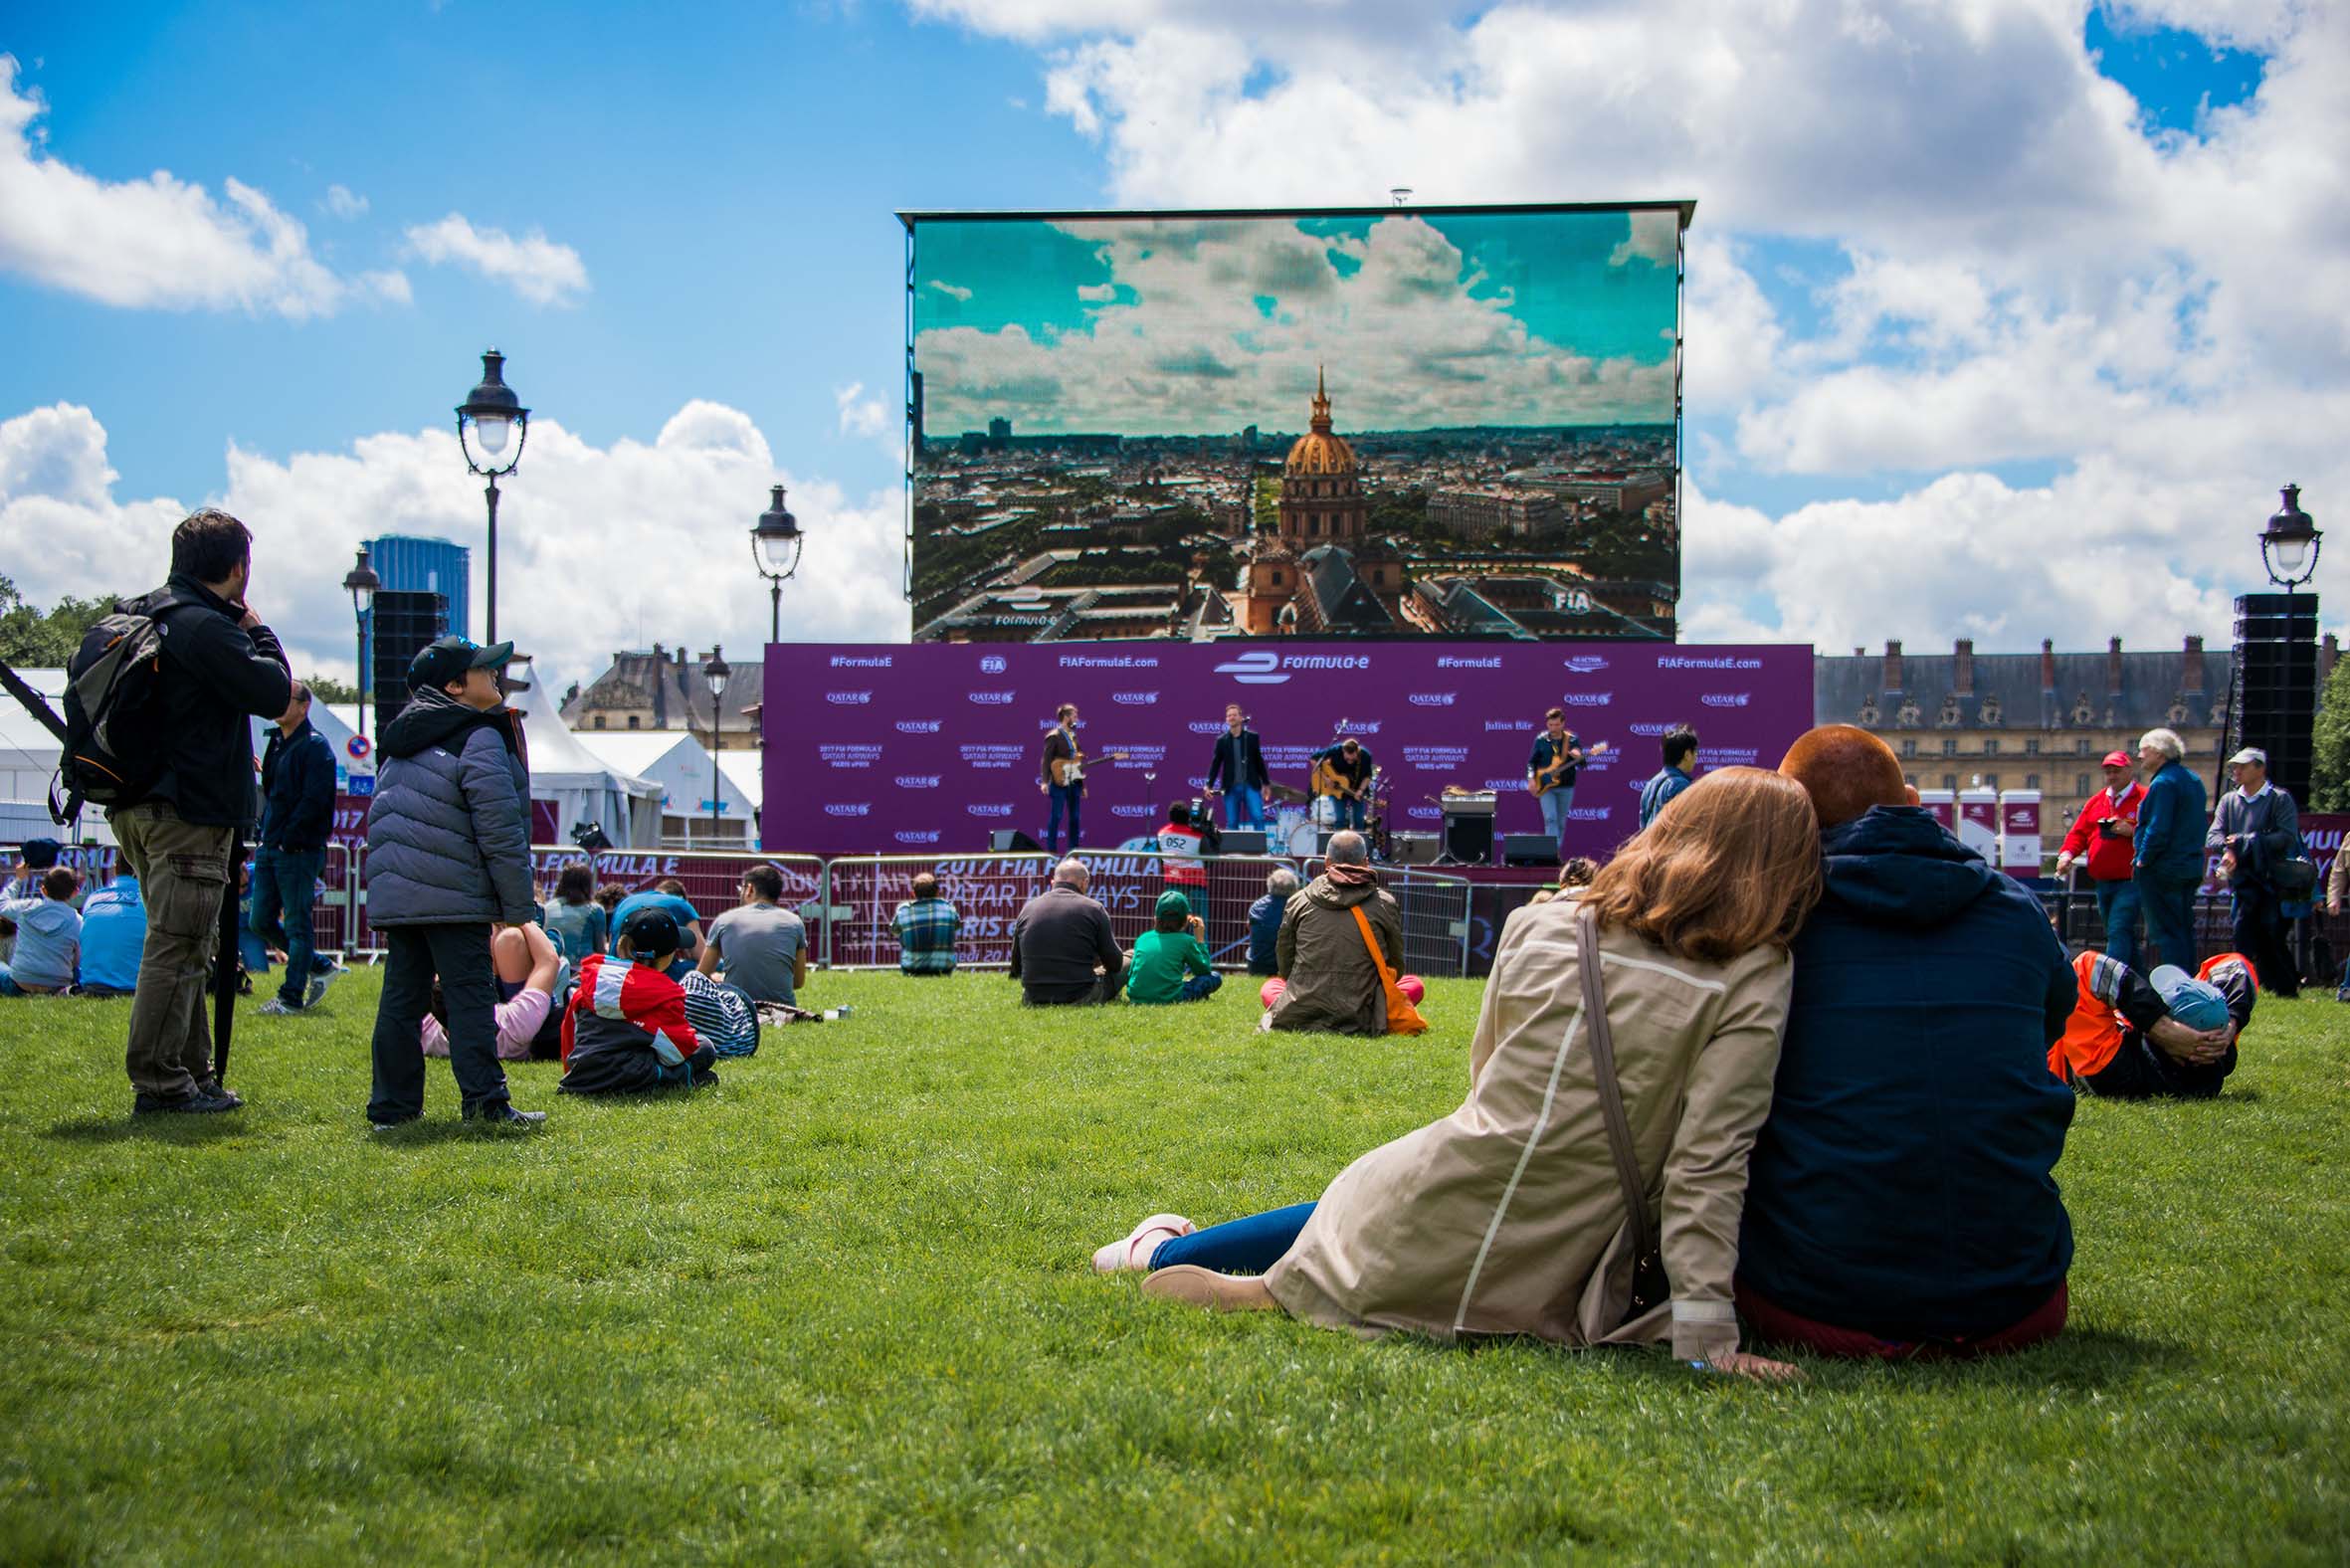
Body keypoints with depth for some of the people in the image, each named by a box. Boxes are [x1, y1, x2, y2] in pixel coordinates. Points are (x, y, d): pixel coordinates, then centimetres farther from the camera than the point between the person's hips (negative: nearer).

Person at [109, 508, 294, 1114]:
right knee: (177, 948, -6)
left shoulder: (143, 618, 16)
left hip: (142, 807, 10)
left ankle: (191, 1073, 22)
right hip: (188, 813, -10)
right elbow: (274, 692, -16)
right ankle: (159, 1083, -4)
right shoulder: (206, 627, -15)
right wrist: (258, 632, 1)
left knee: (187, 947, 16)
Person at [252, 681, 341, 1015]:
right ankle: (319, 969, 24)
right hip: (270, 848, 9)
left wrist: (288, 839, -17)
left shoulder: (315, 746, -9)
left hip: (298, 850, -9)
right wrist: (265, 832, 11)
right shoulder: (276, 743, 17)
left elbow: (314, 800, -17)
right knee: (261, 922, 11)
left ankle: (291, 997, 3)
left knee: (296, 924, -3)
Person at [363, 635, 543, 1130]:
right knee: (470, 997, -5)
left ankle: (392, 1106, 11)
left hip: (393, 893, 8)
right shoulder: (479, 738, -7)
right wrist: (518, 904, -7)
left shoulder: (401, 742, 20)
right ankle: (486, 1103, -6)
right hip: (453, 897, -8)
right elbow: (500, 829, -12)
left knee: (401, 997, 9)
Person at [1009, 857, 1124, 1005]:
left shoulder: (1027, 908, 5)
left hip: (1034, 1000, 6)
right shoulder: (1093, 909, -5)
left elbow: (1016, 969, 12)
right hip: (1080, 998, -5)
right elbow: (1115, 964, 1)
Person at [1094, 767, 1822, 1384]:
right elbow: (1707, 1168, -18)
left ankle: (1162, 1252, 33)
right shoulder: (1754, 983, -12)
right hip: (1541, 1281, -2)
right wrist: (1706, 1336, -15)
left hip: (1437, 1217, 2)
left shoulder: (1536, 927, 1)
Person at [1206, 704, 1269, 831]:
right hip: (1231, 788, 1)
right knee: (1232, 823, 3)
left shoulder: (1252, 737, 5)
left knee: (1258, 818, -11)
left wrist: (1265, 783, 9)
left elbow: (1259, 760, 9)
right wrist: (1209, 785, -5)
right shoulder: (1221, 740, 5)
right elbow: (1215, 763, 4)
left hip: (1251, 786, -1)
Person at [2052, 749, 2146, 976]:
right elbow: (2079, 832, 14)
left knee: (2118, 932, -15)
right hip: (2102, 881, 7)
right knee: (2124, 934, 15)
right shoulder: (2096, 801, 16)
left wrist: (2133, 831, -22)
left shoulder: (2144, 798, -4)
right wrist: (2067, 853, -3)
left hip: (2130, 881, -7)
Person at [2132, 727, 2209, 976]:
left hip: (2162, 871, -9)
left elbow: (2158, 830, -23)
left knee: (2163, 932, -5)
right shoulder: (2194, 780, 14)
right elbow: (2203, 824, 19)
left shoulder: (2163, 783, -17)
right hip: (2191, 868, 9)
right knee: (2184, 930, 14)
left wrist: (2142, 860, -13)